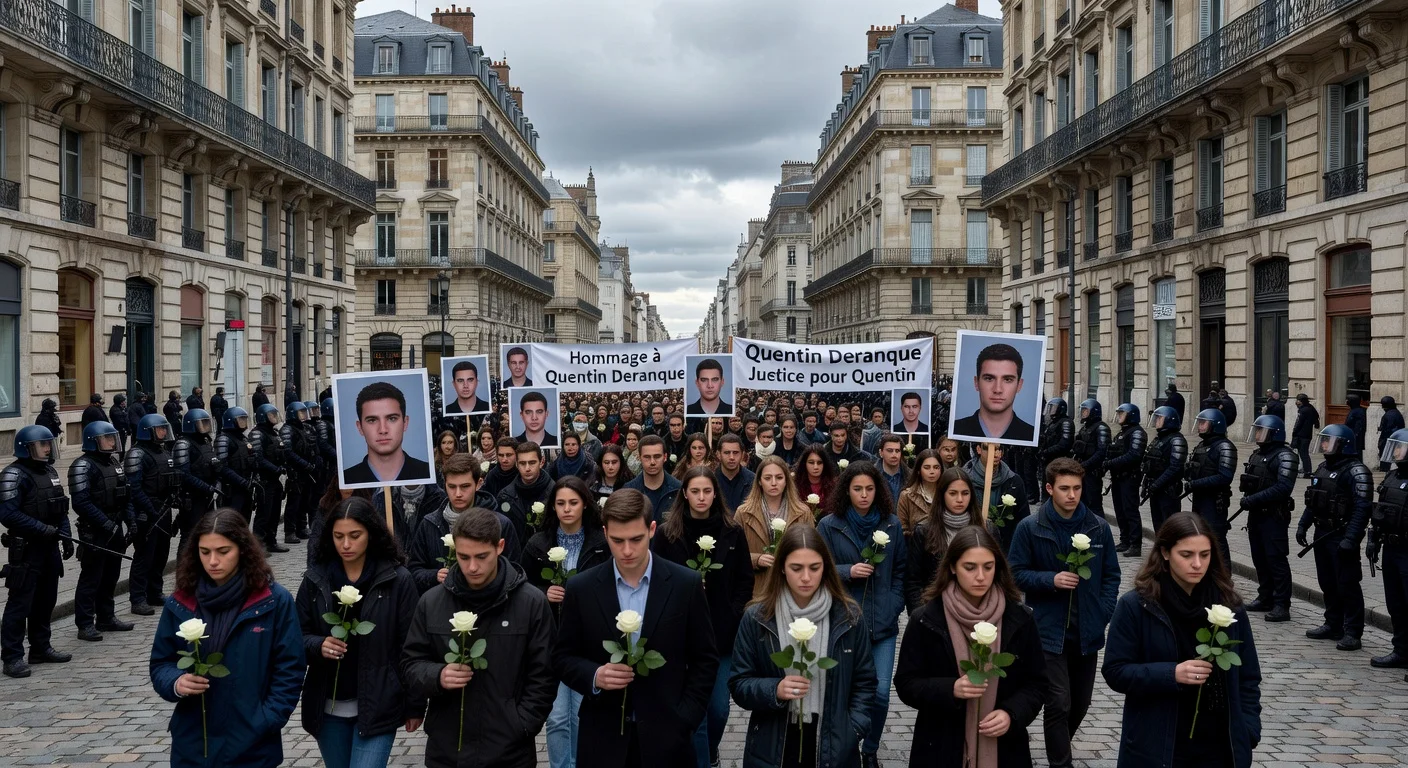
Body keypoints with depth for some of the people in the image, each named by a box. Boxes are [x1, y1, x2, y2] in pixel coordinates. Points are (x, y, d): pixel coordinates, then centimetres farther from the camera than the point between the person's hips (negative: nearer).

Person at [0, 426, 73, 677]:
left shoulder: (49, 470, 13)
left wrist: (66, 536, 10)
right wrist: (43, 529, -21)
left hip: (49, 547, 8)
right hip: (26, 549, -8)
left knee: (46, 600, 15)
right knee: (20, 602, -5)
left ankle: (41, 648, 26)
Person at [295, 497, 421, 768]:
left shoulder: (397, 579, -8)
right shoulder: (316, 578, 1)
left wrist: (415, 705, -5)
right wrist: (318, 645, -16)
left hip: (377, 706, -4)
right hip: (328, 707, 4)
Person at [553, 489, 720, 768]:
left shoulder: (686, 584, -4)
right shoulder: (581, 588, -2)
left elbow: (705, 660, 1)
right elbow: (563, 656, 5)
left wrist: (684, 721, -6)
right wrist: (594, 676, -13)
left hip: (666, 737, -1)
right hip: (602, 738, 1)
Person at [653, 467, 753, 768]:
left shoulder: (732, 532, 1)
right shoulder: (667, 533, -1)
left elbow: (745, 580, 5)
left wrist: (733, 615, -5)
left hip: (723, 631, 1)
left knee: (719, 707, 7)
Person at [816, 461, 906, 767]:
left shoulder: (892, 524, 4)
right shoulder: (829, 525, -3)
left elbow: (900, 572, 11)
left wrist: (895, 606, 2)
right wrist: (848, 572, -15)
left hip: (883, 623, 2)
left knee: (880, 693, 0)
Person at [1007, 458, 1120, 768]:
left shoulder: (1099, 527, -1)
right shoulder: (1030, 528, -8)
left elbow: (1111, 575, 7)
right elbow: (1017, 574, -3)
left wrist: (1104, 613, -3)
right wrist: (1051, 580, -18)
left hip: (1087, 631, 4)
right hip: (1049, 631, -3)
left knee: (1080, 703, 16)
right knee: (1059, 704, -6)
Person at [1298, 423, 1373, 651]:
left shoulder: (1356, 472, -14)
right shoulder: (1323, 468, 14)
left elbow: (1362, 508, -20)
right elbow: (1312, 501, 21)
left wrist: (1350, 539, -25)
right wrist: (1303, 525, 14)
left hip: (1342, 536, -9)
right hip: (1322, 534, 9)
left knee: (1347, 585, -3)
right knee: (1327, 583, 15)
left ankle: (1352, 633, 3)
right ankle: (1333, 626, 25)